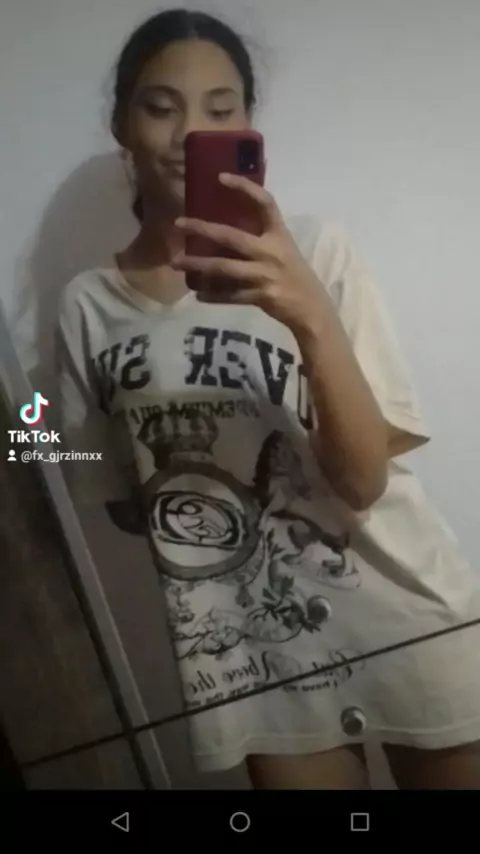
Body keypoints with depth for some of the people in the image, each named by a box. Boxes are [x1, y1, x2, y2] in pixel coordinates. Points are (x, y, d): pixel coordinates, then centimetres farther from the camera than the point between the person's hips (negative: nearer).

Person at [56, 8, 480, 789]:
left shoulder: (312, 251, -10)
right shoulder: (88, 307, -2)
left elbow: (363, 478, -16)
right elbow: (123, 502, 8)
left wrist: (309, 316, -29)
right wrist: (186, 516, -9)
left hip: (406, 624, -1)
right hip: (255, 657, 2)